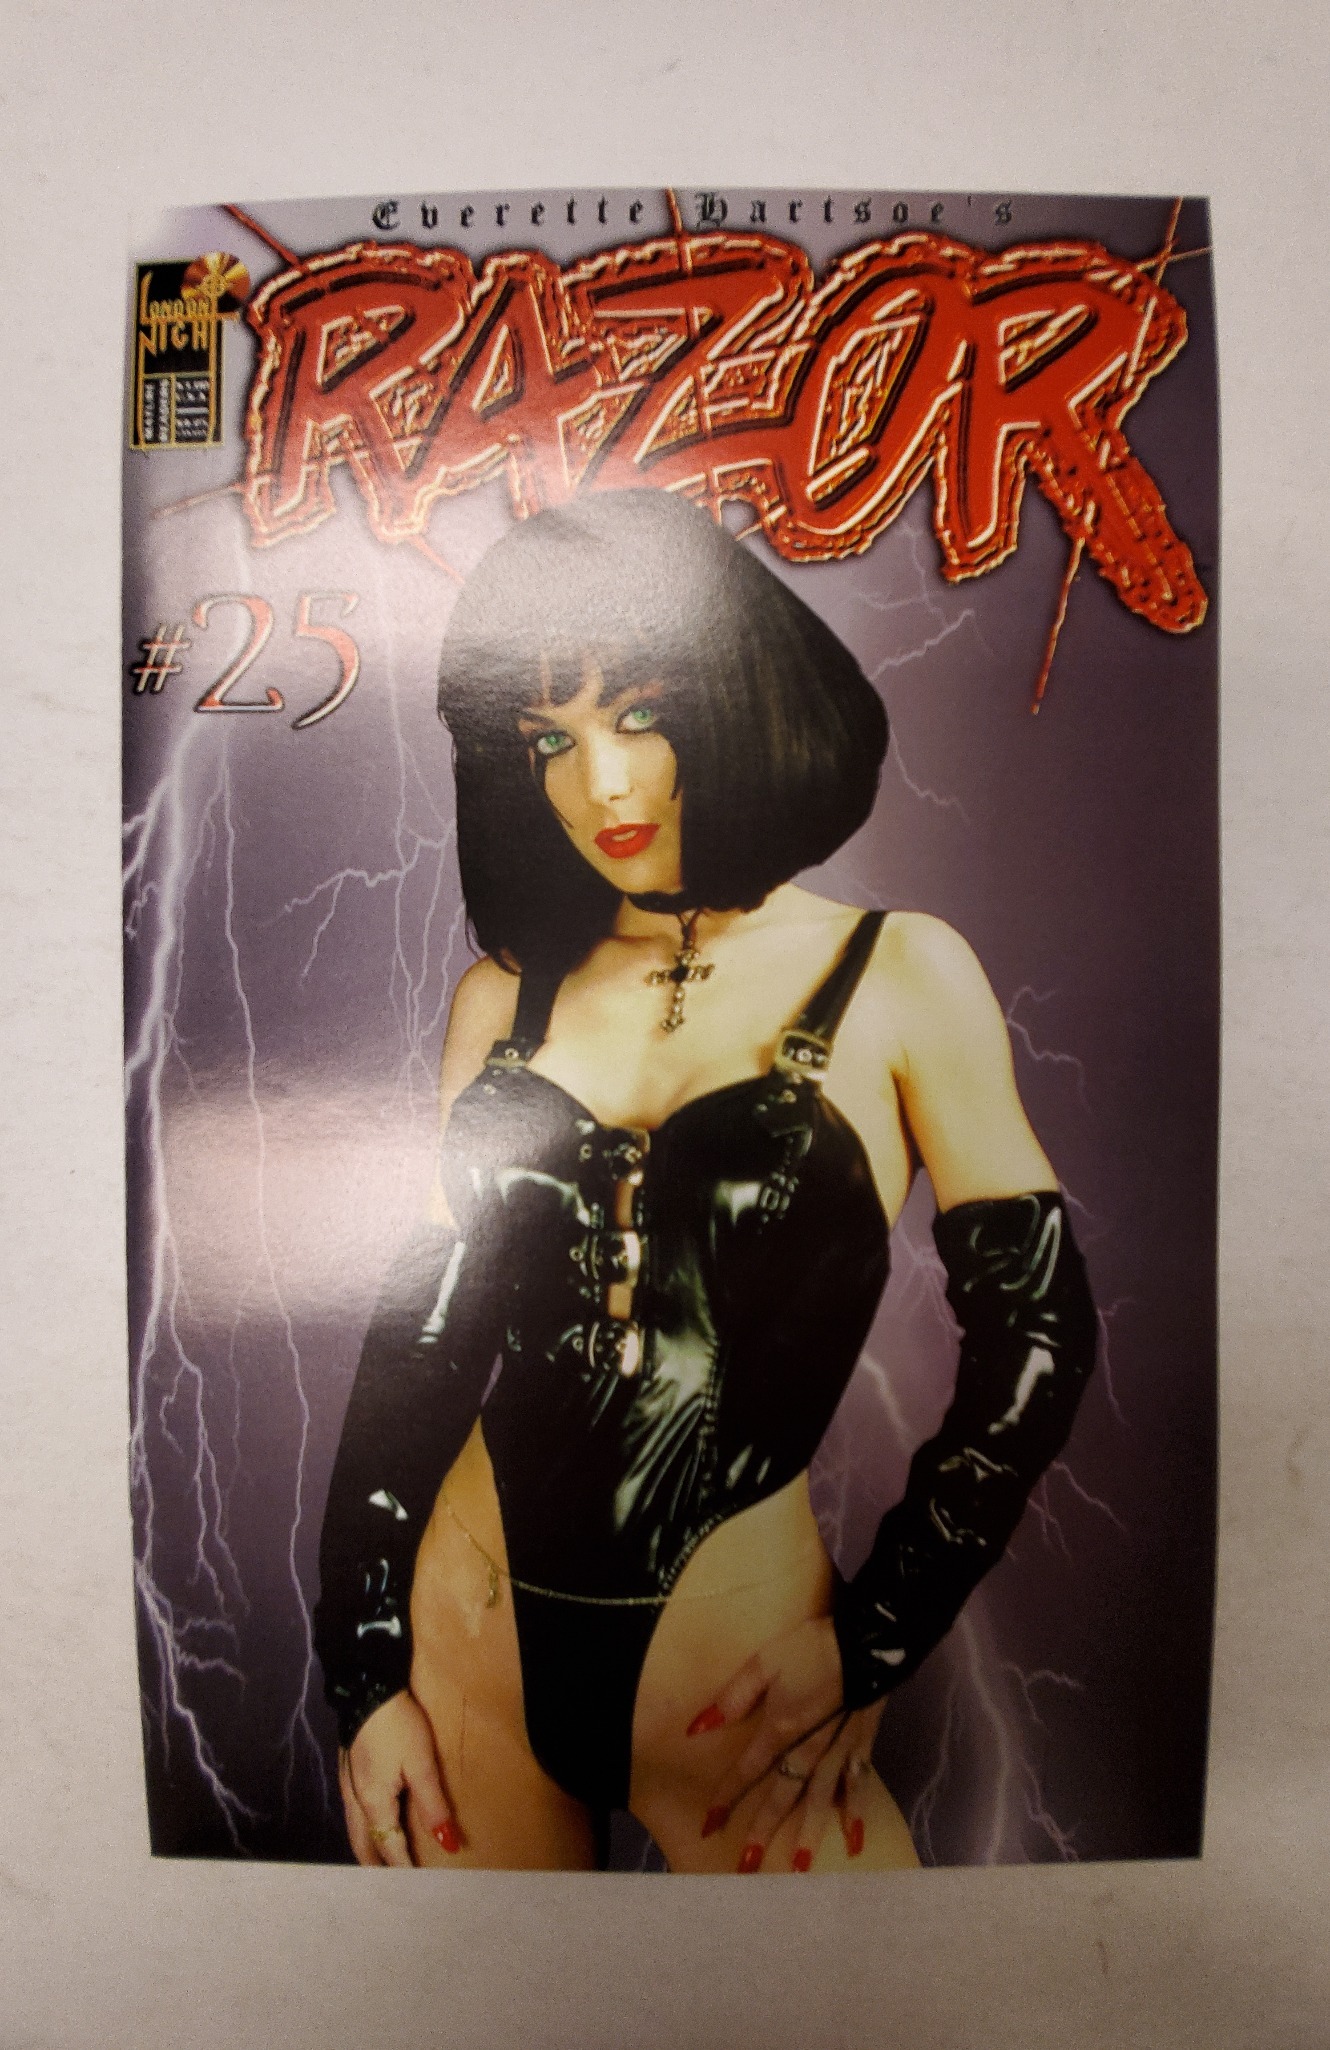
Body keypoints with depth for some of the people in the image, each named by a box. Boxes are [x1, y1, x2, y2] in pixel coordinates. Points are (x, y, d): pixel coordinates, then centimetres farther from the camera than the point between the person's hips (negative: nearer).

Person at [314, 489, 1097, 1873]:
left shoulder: (898, 975, -7)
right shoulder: (507, 991, 1)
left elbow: (1036, 1334, -6)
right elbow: (420, 1323, 1)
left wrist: (871, 1647, -9)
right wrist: (364, 1672, 0)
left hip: (732, 1673, -2)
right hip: (473, 1644, 3)